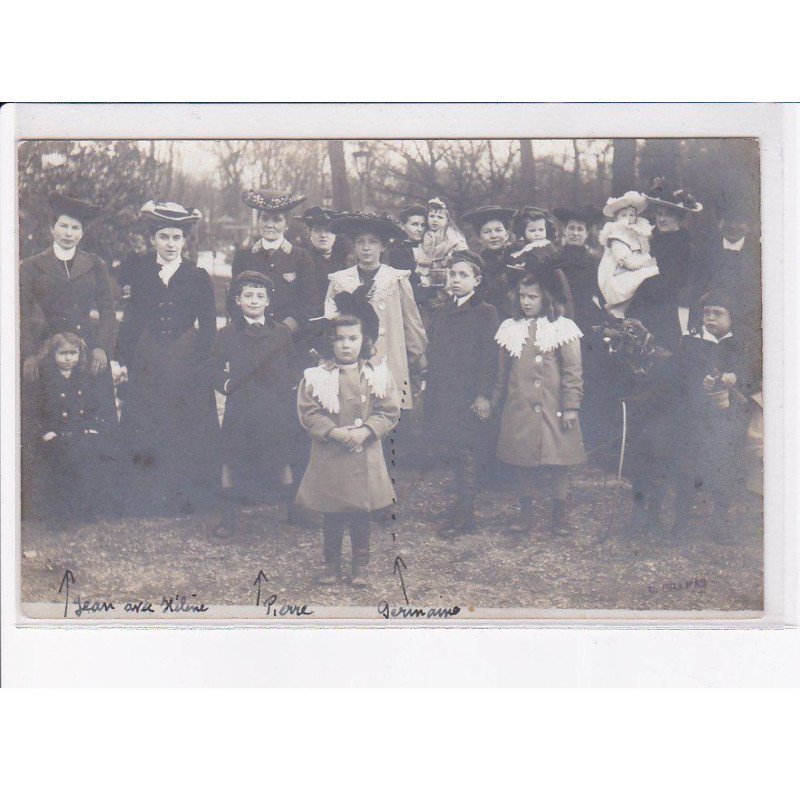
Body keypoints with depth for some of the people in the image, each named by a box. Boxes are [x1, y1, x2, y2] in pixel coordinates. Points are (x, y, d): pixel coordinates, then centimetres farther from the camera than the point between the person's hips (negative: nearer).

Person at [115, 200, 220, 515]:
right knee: (146, 429, 2)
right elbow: (130, 323, 9)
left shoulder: (198, 277, 4)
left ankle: (184, 498, 11)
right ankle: (148, 498, 12)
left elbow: (208, 325, 3)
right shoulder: (141, 277, 10)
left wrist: (198, 360, -7)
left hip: (187, 364, -2)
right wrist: (124, 359, 0)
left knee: (186, 430, 1)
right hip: (148, 367, 2)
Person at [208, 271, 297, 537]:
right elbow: (214, 367, 6)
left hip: (275, 407, 1)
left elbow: (292, 367, 12)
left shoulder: (281, 333, 6)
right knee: (231, 460, 3)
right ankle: (228, 516, 14)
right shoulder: (227, 334, 3)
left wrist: (286, 389, 1)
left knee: (281, 459, 7)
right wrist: (224, 384, -10)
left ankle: (293, 510, 22)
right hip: (239, 406, 0)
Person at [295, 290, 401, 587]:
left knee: (361, 513, 8)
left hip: (365, 455, 1)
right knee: (332, 515, 9)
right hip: (329, 456, 0)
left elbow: (389, 411, -2)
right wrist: (335, 432, -18)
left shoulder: (377, 373, -1)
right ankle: (332, 564, 24)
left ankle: (360, 566, 22)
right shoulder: (317, 376, -4)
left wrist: (364, 432, -16)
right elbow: (308, 412, -6)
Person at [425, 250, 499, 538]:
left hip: (469, 395, -6)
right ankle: (464, 508, 17)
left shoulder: (486, 312, -4)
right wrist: (430, 390, 14)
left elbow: (489, 357, -9)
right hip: (442, 395, 6)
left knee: (465, 452, -3)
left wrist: (483, 395, -15)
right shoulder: (442, 313, 17)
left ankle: (464, 515, 5)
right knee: (446, 446, 5)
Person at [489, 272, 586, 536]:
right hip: (519, 410, 3)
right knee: (523, 464, 8)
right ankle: (525, 514, 19)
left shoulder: (562, 329, -2)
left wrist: (571, 406, -10)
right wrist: (494, 403, 14)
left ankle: (560, 516, 14)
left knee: (558, 463, 1)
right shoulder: (511, 329, 9)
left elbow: (573, 372, -4)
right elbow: (503, 373, 15)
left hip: (553, 410, -3)